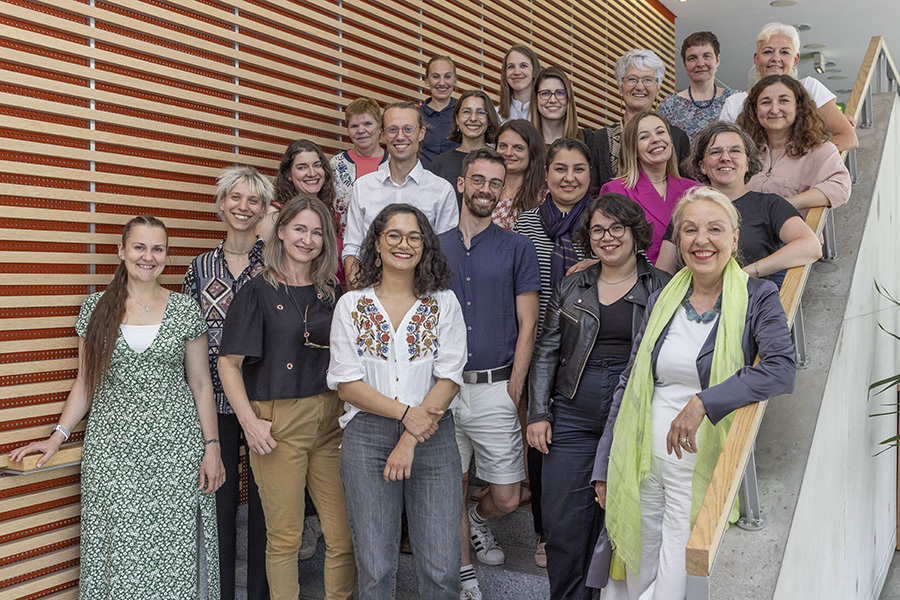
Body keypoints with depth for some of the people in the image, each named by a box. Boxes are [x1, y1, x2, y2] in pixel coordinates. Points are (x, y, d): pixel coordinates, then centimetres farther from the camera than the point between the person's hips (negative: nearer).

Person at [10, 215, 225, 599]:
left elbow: (201, 383, 5)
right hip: (112, 449, 1)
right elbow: (86, 381, 11)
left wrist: (212, 447, 0)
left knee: (173, 545, 0)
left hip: (175, 446, -1)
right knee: (120, 550, 1)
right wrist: (58, 436, 2)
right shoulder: (96, 308, 6)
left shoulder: (185, 310, 3)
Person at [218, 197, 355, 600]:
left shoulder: (333, 293, 11)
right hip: (277, 423, -3)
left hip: (330, 422, 4)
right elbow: (228, 363, -3)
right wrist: (249, 422, -12)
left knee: (343, 533, 4)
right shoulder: (258, 292, -1)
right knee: (285, 536, 6)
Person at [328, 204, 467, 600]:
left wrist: (411, 440, -10)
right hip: (368, 437, 0)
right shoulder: (352, 305, 6)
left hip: (434, 437, 1)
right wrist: (407, 413, -11)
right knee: (375, 567, 3)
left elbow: (449, 378, -1)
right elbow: (346, 384, 0)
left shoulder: (444, 304, 7)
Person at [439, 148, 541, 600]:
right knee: (451, 490, 10)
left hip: (495, 388, -1)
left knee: (506, 499, 3)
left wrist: (513, 390, -8)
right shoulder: (435, 247, 8)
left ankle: (477, 520, 37)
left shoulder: (517, 247, 3)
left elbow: (527, 325, 0)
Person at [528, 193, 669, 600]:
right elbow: (546, 353, 12)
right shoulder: (571, 288, 11)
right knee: (563, 523, 2)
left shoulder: (662, 289, 4)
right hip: (573, 416, 2)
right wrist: (538, 413, 4)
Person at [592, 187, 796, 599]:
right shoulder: (662, 301, 7)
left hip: (702, 466, -4)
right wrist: (604, 467, 9)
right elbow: (629, 384, 10)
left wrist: (703, 402, -28)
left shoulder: (758, 298, -4)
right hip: (644, 459, 4)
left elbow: (782, 370, -20)